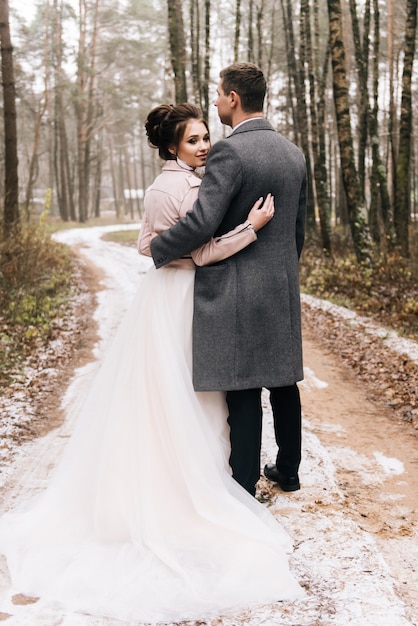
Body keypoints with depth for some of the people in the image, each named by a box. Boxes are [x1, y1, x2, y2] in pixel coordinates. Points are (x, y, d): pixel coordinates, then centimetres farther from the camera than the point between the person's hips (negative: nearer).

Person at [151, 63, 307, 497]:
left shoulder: (229, 151, -15)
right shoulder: (293, 153, 10)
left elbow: (202, 222, -22)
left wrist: (156, 248, -6)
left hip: (237, 291, -8)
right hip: (284, 289, 8)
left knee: (243, 392, 0)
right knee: (283, 382, 16)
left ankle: (244, 487, 9)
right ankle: (287, 471, 29)